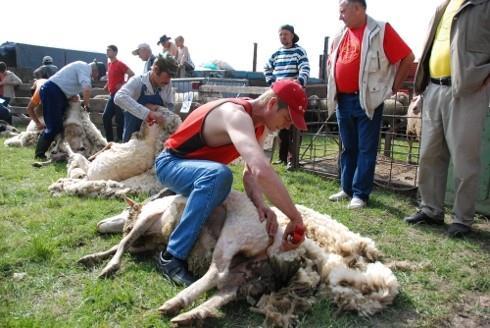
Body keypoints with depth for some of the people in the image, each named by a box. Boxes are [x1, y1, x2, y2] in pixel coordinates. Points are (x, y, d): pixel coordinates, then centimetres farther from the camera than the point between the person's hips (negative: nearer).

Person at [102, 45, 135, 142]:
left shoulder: (119, 64, -9)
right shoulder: (109, 64, 15)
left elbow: (132, 74, -17)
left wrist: (124, 85, -17)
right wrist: (107, 85, 14)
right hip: (112, 94, 9)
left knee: (119, 119, -5)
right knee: (106, 117, 9)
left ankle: (120, 140, 3)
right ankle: (110, 140, 16)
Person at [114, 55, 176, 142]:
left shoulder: (167, 84, -9)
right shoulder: (137, 81, -20)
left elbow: (170, 108, -1)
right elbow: (119, 98, -37)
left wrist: (157, 108, -24)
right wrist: (148, 113, -48)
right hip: (133, 133, -3)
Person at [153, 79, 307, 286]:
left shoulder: (260, 124, -5)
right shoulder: (237, 116, -35)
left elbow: (251, 171, -9)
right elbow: (262, 171, -50)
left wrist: (260, 205, -28)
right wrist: (296, 219, -44)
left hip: (196, 167, 9)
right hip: (170, 163, -9)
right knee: (219, 174, -40)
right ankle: (172, 257, -31)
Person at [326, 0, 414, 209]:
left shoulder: (380, 31, -5)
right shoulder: (341, 36, 12)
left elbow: (407, 57, -4)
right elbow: (331, 63, 26)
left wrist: (393, 87, -3)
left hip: (367, 101, -6)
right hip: (342, 101, 6)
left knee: (366, 149, -1)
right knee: (347, 148, 12)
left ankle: (360, 194, 5)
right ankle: (347, 189, 22)